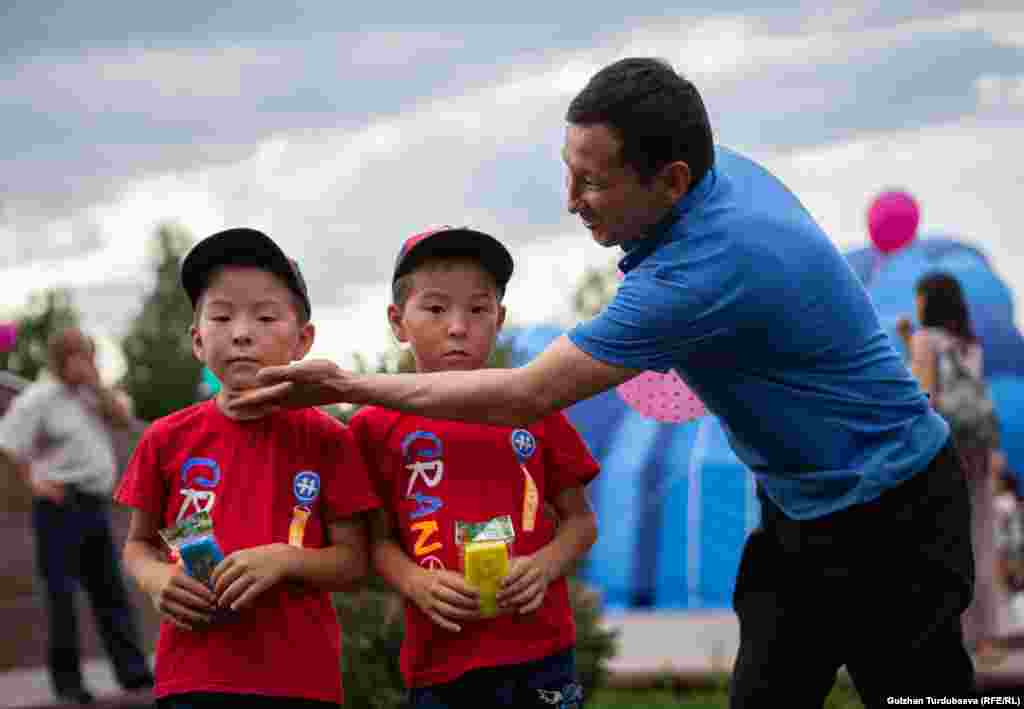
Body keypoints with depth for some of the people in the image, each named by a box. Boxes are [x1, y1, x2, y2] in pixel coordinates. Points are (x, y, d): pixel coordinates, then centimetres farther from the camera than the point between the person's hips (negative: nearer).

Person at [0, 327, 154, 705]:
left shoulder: (91, 393, 12)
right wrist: (34, 481, -12)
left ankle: (132, 669, 6)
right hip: (61, 505, -7)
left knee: (110, 590, 5)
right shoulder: (39, 398, -9)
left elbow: (124, 417, 0)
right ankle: (67, 679, 4)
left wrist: (96, 384, -7)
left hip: (96, 504, 7)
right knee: (62, 592, -2)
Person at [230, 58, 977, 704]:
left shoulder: (700, 273, -33)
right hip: (801, 505, 9)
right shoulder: (722, 167, -5)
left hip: (888, 522, -9)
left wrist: (347, 385, -21)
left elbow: (524, 397, -27)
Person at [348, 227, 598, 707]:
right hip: (441, 661, -1)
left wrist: (544, 565, -8)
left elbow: (580, 519, 11)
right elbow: (379, 540, 8)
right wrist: (416, 583, -12)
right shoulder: (380, 427, 3)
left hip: (539, 654, 1)